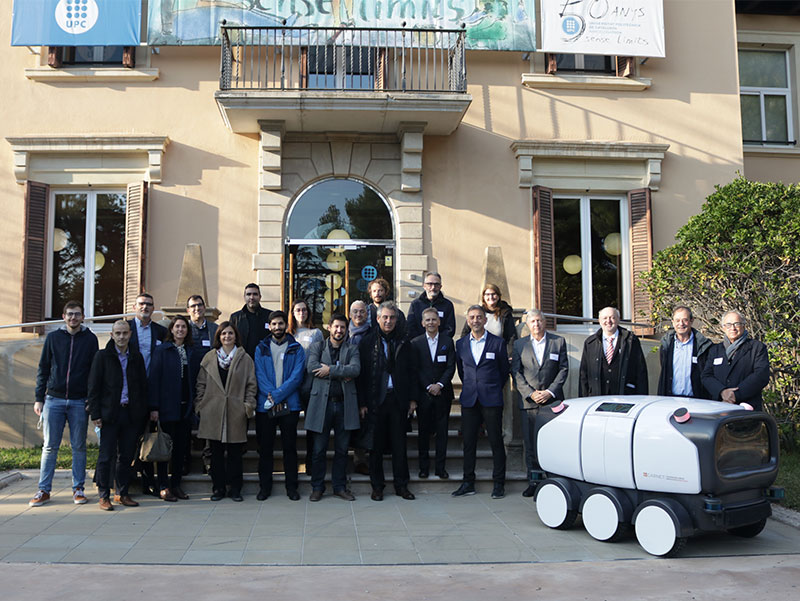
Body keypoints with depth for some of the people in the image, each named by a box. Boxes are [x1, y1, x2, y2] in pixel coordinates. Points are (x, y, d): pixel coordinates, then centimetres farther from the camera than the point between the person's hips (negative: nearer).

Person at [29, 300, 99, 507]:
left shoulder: (90, 339, 4)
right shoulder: (53, 337, 7)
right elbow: (43, 369, 9)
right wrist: (38, 398, 3)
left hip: (80, 402, -1)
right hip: (54, 399, 1)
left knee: (79, 447, 5)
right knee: (50, 446, 4)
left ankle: (78, 488, 14)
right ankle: (44, 490, 11)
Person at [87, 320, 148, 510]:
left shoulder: (137, 357, 10)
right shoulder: (102, 356, 0)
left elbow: (143, 386, 12)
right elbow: (93, 387, -2)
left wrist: (143, 413, 5)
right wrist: (95, 414, -8)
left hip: (132, 414, 3)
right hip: (110, 414, -3)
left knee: (126, 456, 8)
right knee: (107, 456, -1)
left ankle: (122, 493, 18)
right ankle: (104, 496, 8)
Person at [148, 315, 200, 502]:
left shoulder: (192, 352, 11)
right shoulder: (162, 350, -2)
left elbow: (195, 379, 10)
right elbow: (154, 378, -6)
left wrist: (194, 403, 1)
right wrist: (154, 407, -12)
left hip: (186, 407, 4)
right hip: (167, 406, -4)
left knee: (181, 447, 8)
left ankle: (176, 485, 18)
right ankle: (164, 487, 9)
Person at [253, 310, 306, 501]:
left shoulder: (296, 349, 4)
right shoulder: (261, 349, 8)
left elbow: (296, 376, -6)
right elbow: (260, 376, -1)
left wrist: (276, 396, -15)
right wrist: (271, 395, -16)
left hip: (289, 405, -1)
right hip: (265, 406, 1)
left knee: (290, 447, 5)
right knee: (265, 447, 7)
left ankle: (291, 487, 15)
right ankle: (264, 486, 17)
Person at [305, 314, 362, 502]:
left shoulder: (352, 349, 11)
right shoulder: (317, 346, 9)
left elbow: (355, 370, -8)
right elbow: (311, 367, -10)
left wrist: (330, 369, -13)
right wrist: (341, 372, -11)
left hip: (345, 404, 1)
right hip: (321, 403, -1)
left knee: (342, 450, 8)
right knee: (318, 450, 4)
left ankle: (340, 487, 19)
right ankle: (317, 488, 16)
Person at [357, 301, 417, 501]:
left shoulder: (402, 343, 9)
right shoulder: (367, 342, 2)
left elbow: (410, 372, 11)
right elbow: (362, 373, -2)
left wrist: (412, 398, 5)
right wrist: (362, 402, -7)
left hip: (398, 400, 2)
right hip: (375, 400, -2)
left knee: (399, 444, 6)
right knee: (376, 445, 5)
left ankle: (401, 485, 15)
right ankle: (377, 486, 15)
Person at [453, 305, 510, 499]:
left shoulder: (497, 343, 0)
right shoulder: (460, 344, 9)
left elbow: (504, 371, 9)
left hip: (491, 400, -3)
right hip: (469, 400, 3)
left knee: (496, 441, 0)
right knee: (468, 442, 6)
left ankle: (499, 483, 10)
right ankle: (468, 483, 15)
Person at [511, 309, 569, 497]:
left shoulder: (559, 341, 7)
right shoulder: (519, 344, 9)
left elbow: (564, 369, 3)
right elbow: (516, 373, 5)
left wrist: (550, 392, -8)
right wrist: (530, 393, -8)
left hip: (553, 400, -1)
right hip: (528, 402, 1)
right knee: (530, 443, 2)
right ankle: (533, 481, 10)